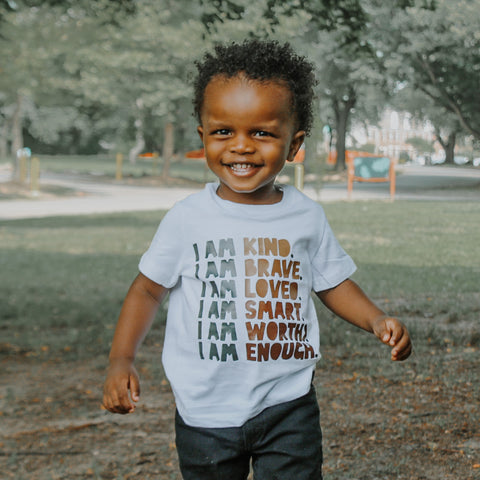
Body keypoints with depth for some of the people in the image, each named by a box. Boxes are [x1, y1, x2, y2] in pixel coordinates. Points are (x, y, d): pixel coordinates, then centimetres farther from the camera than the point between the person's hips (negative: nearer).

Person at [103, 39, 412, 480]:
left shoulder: (307, 217, -2)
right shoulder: (188, 219, -6)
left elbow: (333, 284, 11)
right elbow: (149, 289, 4)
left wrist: (376, 320, -6)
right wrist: (121, 360, -5)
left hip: (288, 406, 0)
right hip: (207, 409, 0)